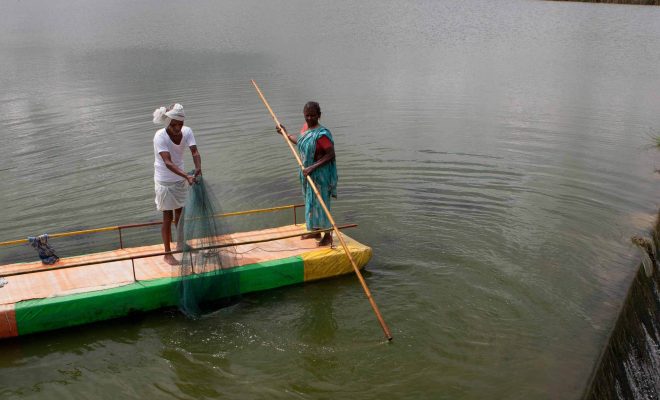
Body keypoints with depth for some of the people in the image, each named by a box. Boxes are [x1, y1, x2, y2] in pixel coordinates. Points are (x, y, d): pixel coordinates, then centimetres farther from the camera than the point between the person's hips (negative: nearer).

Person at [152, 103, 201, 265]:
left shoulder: (187, 132, -11)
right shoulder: (160, 136, -25)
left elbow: (194, 152, -23)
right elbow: (168, 162, -35)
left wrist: (198, 168, -43)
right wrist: (187, 176, -47)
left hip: (181, 179, 5)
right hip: (165, 181, -5)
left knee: (180, 214, 20)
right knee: (168, 218, 4)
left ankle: (180, 243, 41)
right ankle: (167, 254, 19)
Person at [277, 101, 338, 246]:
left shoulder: (321, 134, -24)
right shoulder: (305, 127, 2)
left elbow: (331, 154, -25)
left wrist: (313, 167, -29)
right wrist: (286, 134, 27)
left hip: (320, 173, -9)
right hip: (307, 171, 9)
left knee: (320, 202, 0)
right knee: (310, 200, 18)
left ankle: (328, 235, 15)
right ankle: (316, 231, 34)